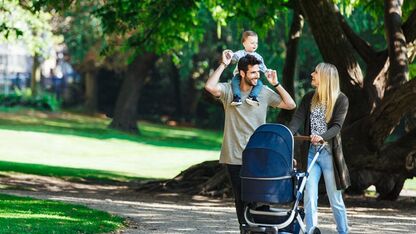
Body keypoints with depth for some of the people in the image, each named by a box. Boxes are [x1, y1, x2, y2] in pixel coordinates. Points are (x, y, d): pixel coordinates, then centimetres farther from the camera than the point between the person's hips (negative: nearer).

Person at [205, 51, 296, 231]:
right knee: (240, 199, 7)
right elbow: (210, 87, -21)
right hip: (235, 157, 0)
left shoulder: (264, 92, 4)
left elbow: (290, 105, 3)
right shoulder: (228, 90, -1)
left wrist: (276, 84, -4)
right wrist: (223, 65, -15)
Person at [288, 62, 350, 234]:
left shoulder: (340, 99, -3)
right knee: (309, 198, -2)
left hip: (329, 153, -3)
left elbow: (337, 126, -14)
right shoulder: (309, 99, 10)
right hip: (311, 153, 3)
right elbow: (297, 120, -3)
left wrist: (322, 137, -32)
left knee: (335, 199, 5)